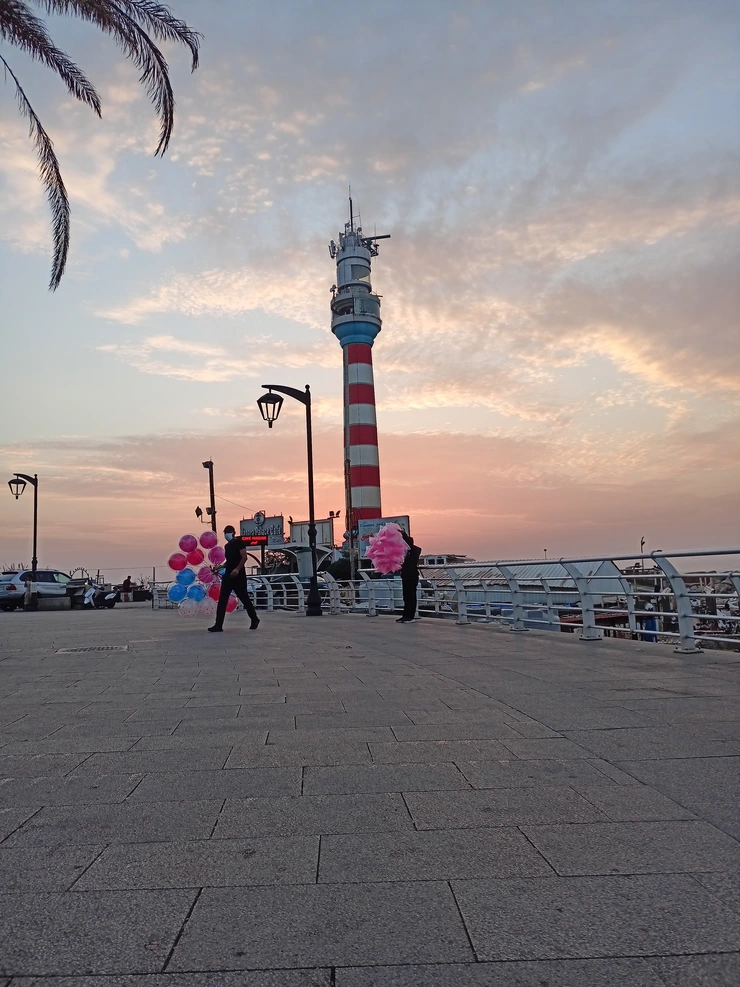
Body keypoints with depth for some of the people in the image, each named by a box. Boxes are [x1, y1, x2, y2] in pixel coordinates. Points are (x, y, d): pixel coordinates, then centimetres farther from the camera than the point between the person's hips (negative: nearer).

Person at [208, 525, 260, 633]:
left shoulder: (238, 542, -6)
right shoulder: (227, 546, 17)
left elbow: (244, 557, -15)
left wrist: (237, 569, -26)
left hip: (238, 575, -7)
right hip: (228, 575, 7)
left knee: (244, 598, 2)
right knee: (222, 600, -3)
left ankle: (254, 619, 20)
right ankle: (218, 625, -6)